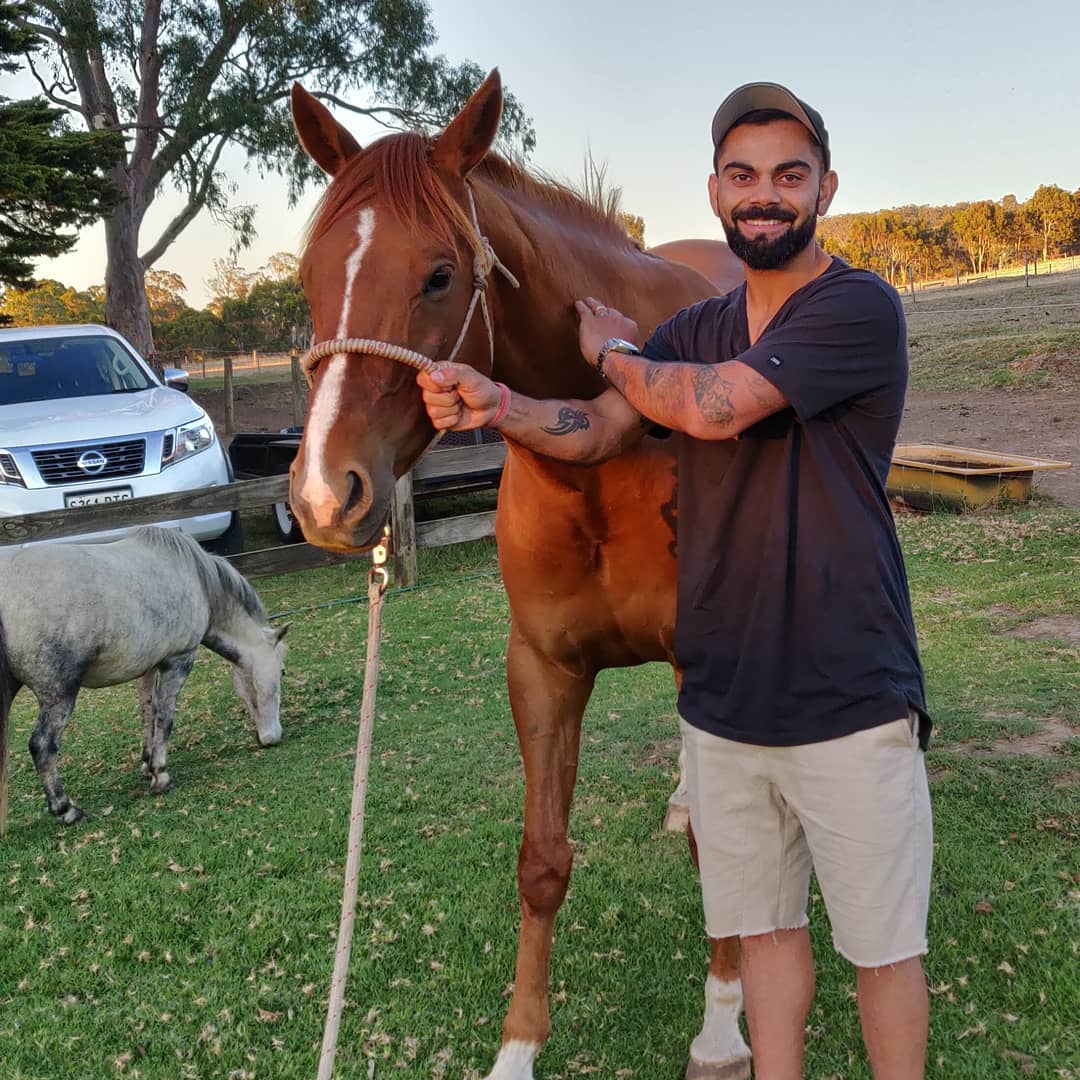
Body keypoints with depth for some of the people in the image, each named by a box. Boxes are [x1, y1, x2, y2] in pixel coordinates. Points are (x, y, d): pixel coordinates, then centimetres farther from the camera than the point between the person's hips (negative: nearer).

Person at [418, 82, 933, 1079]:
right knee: (764, 925, 18)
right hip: (722, 703, 6)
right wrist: (500, 406, -22)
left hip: (851, 705, -5)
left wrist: (614, 349, -3)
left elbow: (714, 406, -23)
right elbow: (596, 433, -1)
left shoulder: (860, 307, -11)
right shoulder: (695, 331, 10)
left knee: (881, 943, 10)